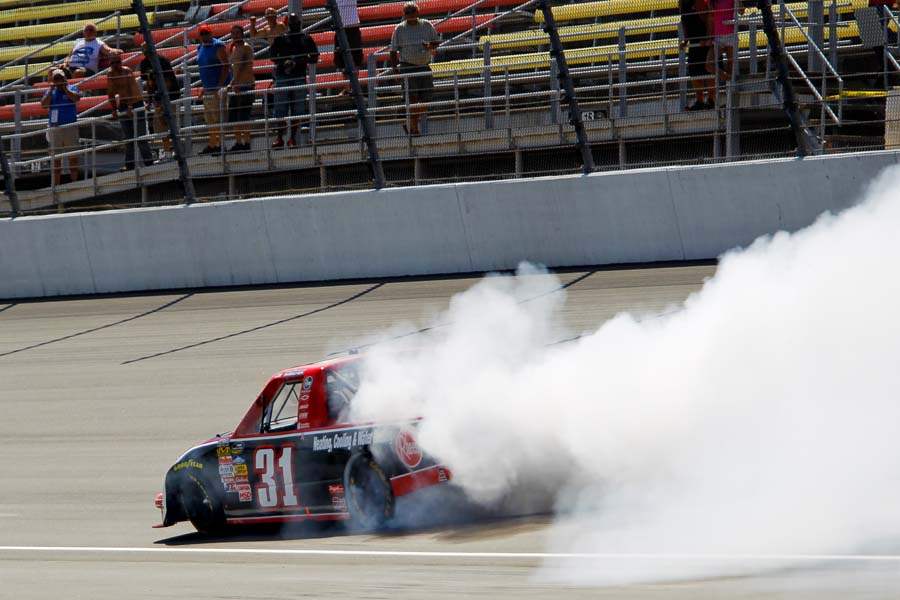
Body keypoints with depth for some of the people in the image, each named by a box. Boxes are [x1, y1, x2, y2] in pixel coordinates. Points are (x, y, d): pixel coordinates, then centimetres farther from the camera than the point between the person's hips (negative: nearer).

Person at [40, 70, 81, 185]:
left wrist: (64, 87, -12)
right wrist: (51, 90, -7)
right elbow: (44, 104, -5)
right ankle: (56, 185, 6)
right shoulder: (50, 92, 11)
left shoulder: (71, 89, 6)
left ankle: (74, 182, 6)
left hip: (70, 127, -2)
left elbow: (76, 98, -15)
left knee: (73, 157, 0)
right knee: (56, 158, 3)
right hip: (54, 127, 2)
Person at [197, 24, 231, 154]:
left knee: (218, 117, -10)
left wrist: (220, 85, -20)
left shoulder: (218, 46, -9)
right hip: (207, 88, 8)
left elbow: (225, 66, -14)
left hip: (218, 88, -8)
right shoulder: (200, 48, 15)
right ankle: (212, 144, 15)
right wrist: (202, 86, 18)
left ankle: (220, 144, -10)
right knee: (209, 118, 10)